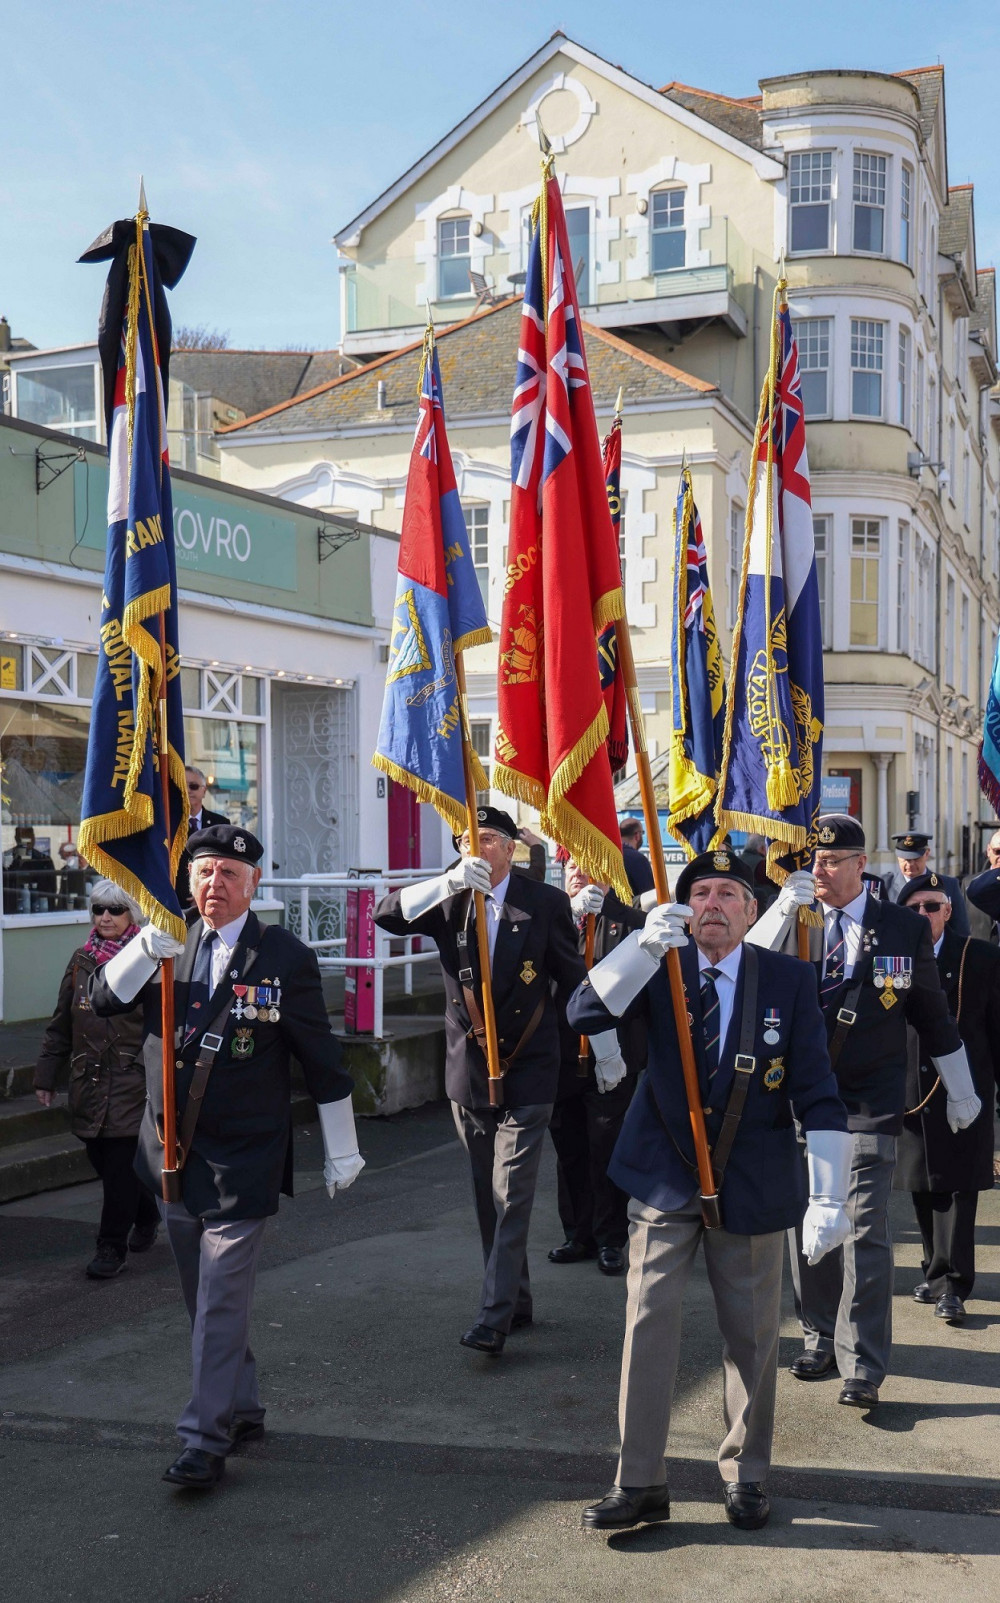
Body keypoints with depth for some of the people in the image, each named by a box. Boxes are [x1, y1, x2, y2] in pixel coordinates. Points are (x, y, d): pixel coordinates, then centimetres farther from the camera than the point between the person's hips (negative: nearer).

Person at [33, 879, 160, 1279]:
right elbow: (60, 1025, 15)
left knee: (120, 1164, -5)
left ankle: (112, 1247, 7)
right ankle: (146, 1213, 34)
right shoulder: (81, 961, 9)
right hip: (88, 1082, 5)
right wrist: (46, 1076, 14)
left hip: (133, 1081, -5)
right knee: (102, 1159, 10)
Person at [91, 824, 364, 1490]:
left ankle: (207, 1440, 2)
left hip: (242, 1161, -5)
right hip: (174, 1154, 5)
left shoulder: (286, 958, -8)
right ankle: (243, 1409, 33)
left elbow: (322, 1061, -3)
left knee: (222, 1301, -6)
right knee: (205, 1299, 17)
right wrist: (145, 949, -24)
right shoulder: (169, 947, 4)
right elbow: (103, 999, -5)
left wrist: (342, 1150, 0)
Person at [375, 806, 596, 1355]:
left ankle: (493, 1319, -6)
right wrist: (449, 882, -27)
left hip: (527, 1070, -4)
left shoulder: (545, 903, -4)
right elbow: (387, 915, -13)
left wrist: (607, 1051, 8)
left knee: (511, 1196, -9)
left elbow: (575, 979, 3)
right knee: (488, 1197, 13)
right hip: (467, 1070, 4)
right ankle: (517, 1301, 27)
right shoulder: (449, 901, 3)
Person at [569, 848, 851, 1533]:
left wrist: (830, 1196, -13)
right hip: (666, 1182, 0)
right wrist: (643, 946, -30)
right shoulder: (659, 968, -3)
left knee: (752, 1336, 12)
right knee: (648, 1328, 1)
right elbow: (584, 1013, -17)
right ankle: (641, 1483, 13)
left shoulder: (789, 980, -6)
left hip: (753, 1188, 0)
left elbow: (817, 1093, -7)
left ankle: (746, 1476, 31)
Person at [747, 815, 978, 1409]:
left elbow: (933, 1014, 9)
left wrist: (961, 1092, 15)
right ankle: (821, 1338, 28)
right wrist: (784, 909, -21)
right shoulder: (792, 920, 4)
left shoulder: (904, 928, 0)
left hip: (868, 1103, -3)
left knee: (864, 1230, -9)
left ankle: (863, 1367, -3)